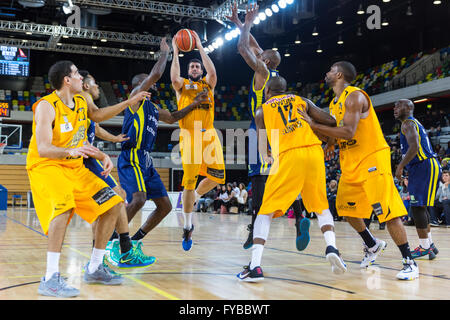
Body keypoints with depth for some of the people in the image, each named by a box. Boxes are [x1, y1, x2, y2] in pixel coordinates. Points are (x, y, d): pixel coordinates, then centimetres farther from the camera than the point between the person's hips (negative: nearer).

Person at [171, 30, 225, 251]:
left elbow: (212, 72, -5)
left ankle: (195, 196, 24)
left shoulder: (208, 84, 18)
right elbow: (174, 78, -11)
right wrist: (176, 53, -6)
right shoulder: (182, 85, 13)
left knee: (217, 177, -9)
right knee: (189, 181, -7)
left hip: (209, 133, 3)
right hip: (189, 135, -2)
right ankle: (187, 227, 6)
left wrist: (200, 48, -3)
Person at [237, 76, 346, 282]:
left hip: (288, 156, -2)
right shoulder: (301, 101, 23)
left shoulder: (262, 111, 18)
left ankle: (255, 266, -7)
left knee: (267, 210, 4)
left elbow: (263, 150, 17)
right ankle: (331, 247, -1)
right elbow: (331, 122, 15)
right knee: (321, 206, 21)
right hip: (314, 152, 3)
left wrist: (269, 158, 38)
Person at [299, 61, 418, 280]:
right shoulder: (334, 103, 14)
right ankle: (372, 245, 33)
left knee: (387, 211, -12)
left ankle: (409, 262, -3)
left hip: (371, 158, -10)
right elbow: (334, 137, 20)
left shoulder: (355, 97, -15)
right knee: (345, 208, 14)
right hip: (351, 163, 10)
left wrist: (314, 125, -25)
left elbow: (348, 132, -27)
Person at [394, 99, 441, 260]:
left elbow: (414, 147, -24)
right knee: (420, 207, 14)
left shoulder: (408, 123, -9)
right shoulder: (414, 123, 24)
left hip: (425, 167, -11)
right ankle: (429, 245, 21)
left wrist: (400, 167, -20)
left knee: (417, 206, -10)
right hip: (422, 168, 11)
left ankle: (425, 247, -7)